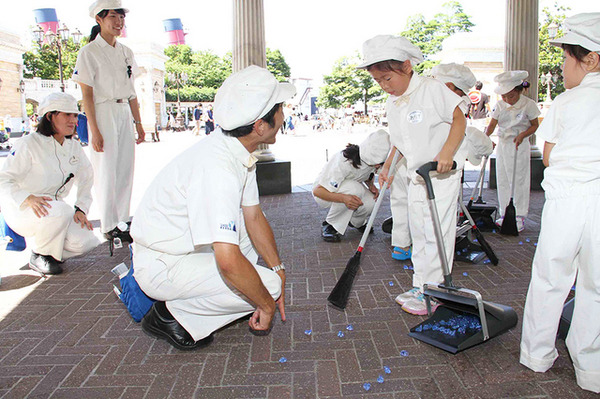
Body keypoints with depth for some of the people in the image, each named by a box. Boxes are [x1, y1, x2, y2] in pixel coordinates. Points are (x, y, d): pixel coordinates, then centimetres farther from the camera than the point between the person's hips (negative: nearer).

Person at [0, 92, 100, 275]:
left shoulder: (74, 147, 6)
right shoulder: (29, 144, -13)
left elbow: (86, 179, 15)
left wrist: (81, 208, 0)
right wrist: (28, 199, -35)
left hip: (52, 205, 5)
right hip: (21, 209, -5)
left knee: (87, 243, -18)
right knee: (61, 211, -38)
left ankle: (51, 252, 14)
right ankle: (38, 256, -11)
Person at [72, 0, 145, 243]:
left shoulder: (126, 52, 13)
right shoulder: (89, 52, -5)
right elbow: (87, 95, -9)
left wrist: (138, 122, 12)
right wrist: (94, 131, -15)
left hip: (125, 114, 6)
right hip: (103, 113, -6)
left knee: (126, 169, 7)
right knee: (106, 172, -3)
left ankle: (122, 219, 19)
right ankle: (108, 226, 7)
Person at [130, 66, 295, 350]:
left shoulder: (241, 152, -2)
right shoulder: (218, 168, -32)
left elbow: (253, 216, 7)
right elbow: (228, 260, -38)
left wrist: (277, 267, 0)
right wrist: (267, 304, -22)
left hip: (189, 246, 9)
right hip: (162, 266, -9)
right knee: (268, 283, -18)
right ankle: (172, 314, -4)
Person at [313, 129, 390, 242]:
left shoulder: (373, 160, -18)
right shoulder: (344, 162, -38)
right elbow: (317, 191, -37)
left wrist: (371, 185, -15)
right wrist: (343, 198, -52)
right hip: (324, 191, -6)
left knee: (370, 203, -25)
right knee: (354, 188, -37)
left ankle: (356, 221, 11)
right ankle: (330, 226, -17)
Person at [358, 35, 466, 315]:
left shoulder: (433, 89, -15)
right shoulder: (392, 103, 7)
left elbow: (459, 119, -12)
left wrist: (447, 152, -24)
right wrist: (387, 167, 9)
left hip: (442, 176, -7)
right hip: (415, 177, 7)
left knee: (437, 234, -2)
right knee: (418, 234, 13)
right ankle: (420, 286, 25)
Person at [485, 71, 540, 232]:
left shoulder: (528, 104, -7)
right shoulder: (500, 105, 3)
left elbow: (535, 125, 0)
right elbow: (492, 124, 1)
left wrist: (522, 135, -18)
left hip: (520, 146, -4)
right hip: (502, 145, 4)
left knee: (519, 181, -2)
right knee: (502, 181, 7)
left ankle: (520, 217, 7)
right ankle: (504, 214, 18)